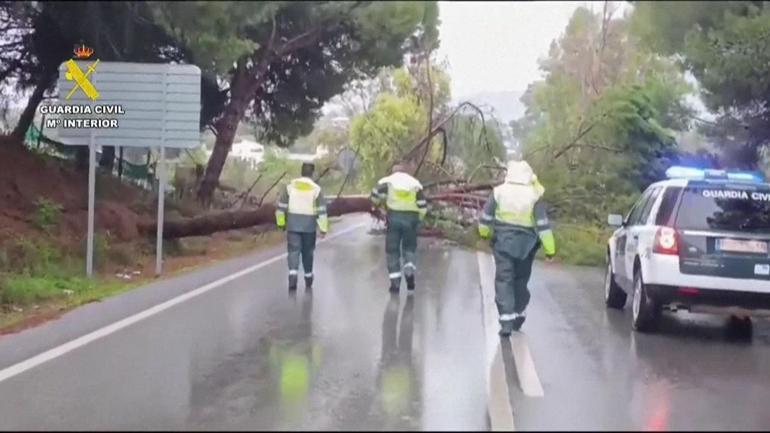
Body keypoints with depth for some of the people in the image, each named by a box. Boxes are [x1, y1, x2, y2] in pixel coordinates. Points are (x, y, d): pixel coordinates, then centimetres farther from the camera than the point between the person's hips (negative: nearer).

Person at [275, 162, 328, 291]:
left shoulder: (290, 186, -1)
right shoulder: (316, 189, -5)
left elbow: (281, 205, 2)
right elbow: (322, 210, -7)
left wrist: (281, 222, 13)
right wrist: (323, 228, -2)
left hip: (293, 225, 0)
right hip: (309, 226, 0)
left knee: (294, 251, -1)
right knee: (307, 253, 14)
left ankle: (293, 274, -24)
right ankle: (308, 281, 26)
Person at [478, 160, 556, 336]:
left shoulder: (499, 192, -6)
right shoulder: (533, 196, -7)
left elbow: (486, 217, 2)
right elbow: (543, 224, -8)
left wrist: (484, 232, 22)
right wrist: (549, 249, -3)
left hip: (503, 242, -1)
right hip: (526, 245, 1)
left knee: (504, 280, -1)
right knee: (521, 280, 18)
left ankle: (506, 321, -11)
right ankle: (518, 315, 25)